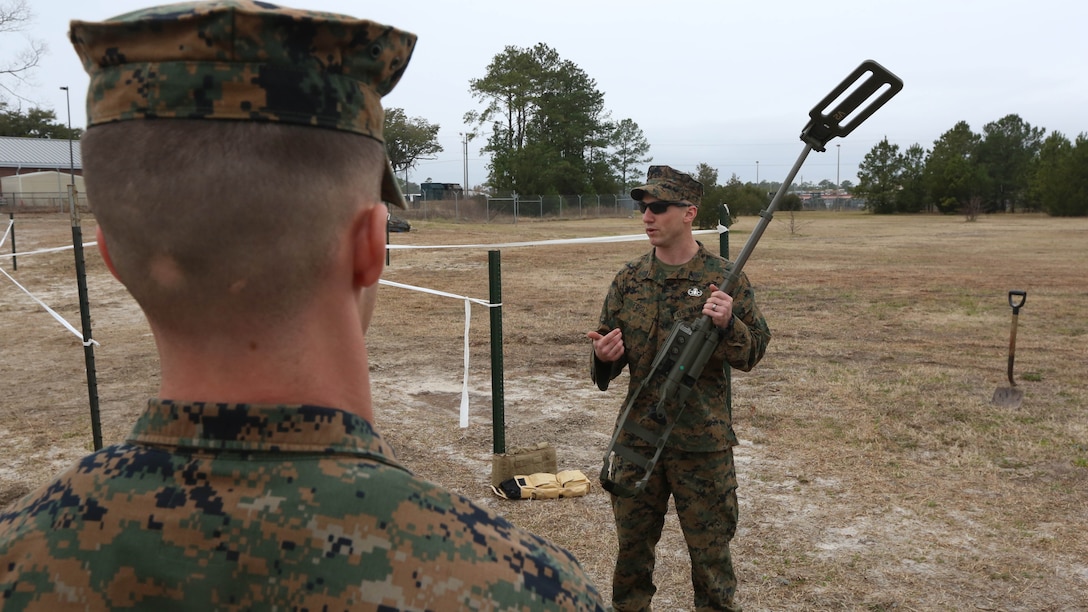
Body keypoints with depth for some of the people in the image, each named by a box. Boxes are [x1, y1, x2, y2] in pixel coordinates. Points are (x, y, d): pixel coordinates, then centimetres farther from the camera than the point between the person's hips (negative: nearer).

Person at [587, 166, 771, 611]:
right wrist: (604, 357, -11)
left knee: (709, 552, 11)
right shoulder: (629, 280, 3)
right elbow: (608, 349, 12)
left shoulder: (724, 278, -6)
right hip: (636, 437, 4)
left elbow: (753, 354, -5)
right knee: (631, 546, 18)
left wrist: (728, 324, -24)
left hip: (702, 443, -3)